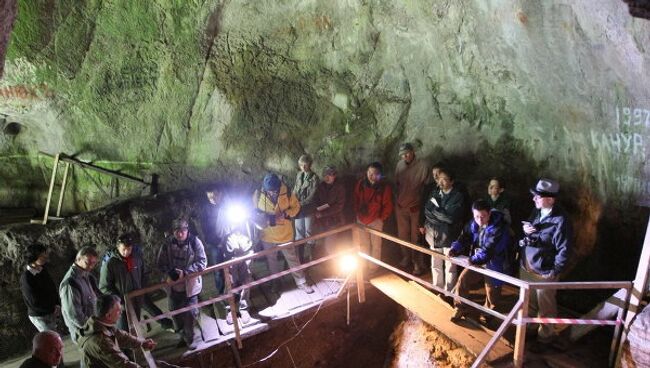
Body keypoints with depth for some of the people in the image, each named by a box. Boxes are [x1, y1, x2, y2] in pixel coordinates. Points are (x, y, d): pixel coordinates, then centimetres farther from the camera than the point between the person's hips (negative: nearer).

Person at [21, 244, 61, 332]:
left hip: (51, 313, 7)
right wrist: (53, 308, -10)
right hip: (39, 317, -7)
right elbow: (35, 303, -23)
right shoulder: (26, 278, -26)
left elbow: (52, 288, 6)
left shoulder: (42, 269, -5)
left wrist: (58, 305, -9)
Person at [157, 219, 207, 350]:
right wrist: (168, 274, -19)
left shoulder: (195, 242, -14)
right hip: (173, 285, 3)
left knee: (190, 314, 4)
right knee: (175, 313, 15)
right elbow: (161, 263, 0)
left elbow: (202, 262, -16)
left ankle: (189, 339, 26)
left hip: (190, 285, -3)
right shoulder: (168, 244, -7)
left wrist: (185, 272, -25)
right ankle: (184, 335, 39)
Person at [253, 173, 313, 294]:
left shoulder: (287, 193, -19)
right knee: (271, 260, 21)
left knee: (292, 259, 12)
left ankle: (301, 282, 28)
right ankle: (276, 281, 44)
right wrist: (266, 218, -22)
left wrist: (286, 214, -25)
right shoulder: (258, 195, -17)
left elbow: (296, 206, -5)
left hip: (285, 234, -1)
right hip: (267, 235, 1)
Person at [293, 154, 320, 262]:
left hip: (309, 209, -5)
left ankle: (308, 257, 16)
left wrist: (301, 203, -20)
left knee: (308, 233, 5)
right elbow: (295, 190, 12)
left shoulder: (314, 178, -11)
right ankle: (299, 256, 22)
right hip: (298, 208, 5)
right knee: (299, 232, 11)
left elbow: (312, 196, -15)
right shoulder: (299, 175, 6)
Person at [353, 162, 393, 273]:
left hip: (376, 220, -4)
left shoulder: (385, 187, -15)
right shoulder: (361, 184, -5)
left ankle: (373, 267, 18)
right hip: (361, 219, 4)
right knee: (363, 244, 17)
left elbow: (388, 206, -8)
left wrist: (382, 218, -9)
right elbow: (356, 199, 10)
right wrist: (357, 213, 8)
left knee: (375, 245, 5)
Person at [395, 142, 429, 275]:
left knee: (416, 236, 3)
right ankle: (406, 257, 35)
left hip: (415, 207, -4)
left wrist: (420, 203, -14)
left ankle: (418, 263, 16)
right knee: (402, 234, 16)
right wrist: (399, 199, 2)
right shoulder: (400, 164, -1)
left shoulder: (422, 166, -15)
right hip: (400, 206, 4)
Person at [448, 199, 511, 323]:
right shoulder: (474, 224, -6)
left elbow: (489, 248, -35)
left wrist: (474, 259, -43)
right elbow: (464, 237, -5)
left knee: (492, 290, 8)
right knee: (462, 279, -3)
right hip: (476, 261, 5)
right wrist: (454, 249, -23)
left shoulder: (499, 227, -27)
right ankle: (460, 308, 15)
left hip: (493, 264, -5)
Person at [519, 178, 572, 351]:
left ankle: (545, 337, 31)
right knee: (527, 302, 23)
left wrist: (554, 272, -16)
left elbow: (564, 250, -19)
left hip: (544, 272, -7)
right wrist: (525, 228, -6)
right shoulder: (537, 211, 0)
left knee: (545, 307, 12)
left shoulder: (560, 220, -23)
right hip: (526, 266, 7)